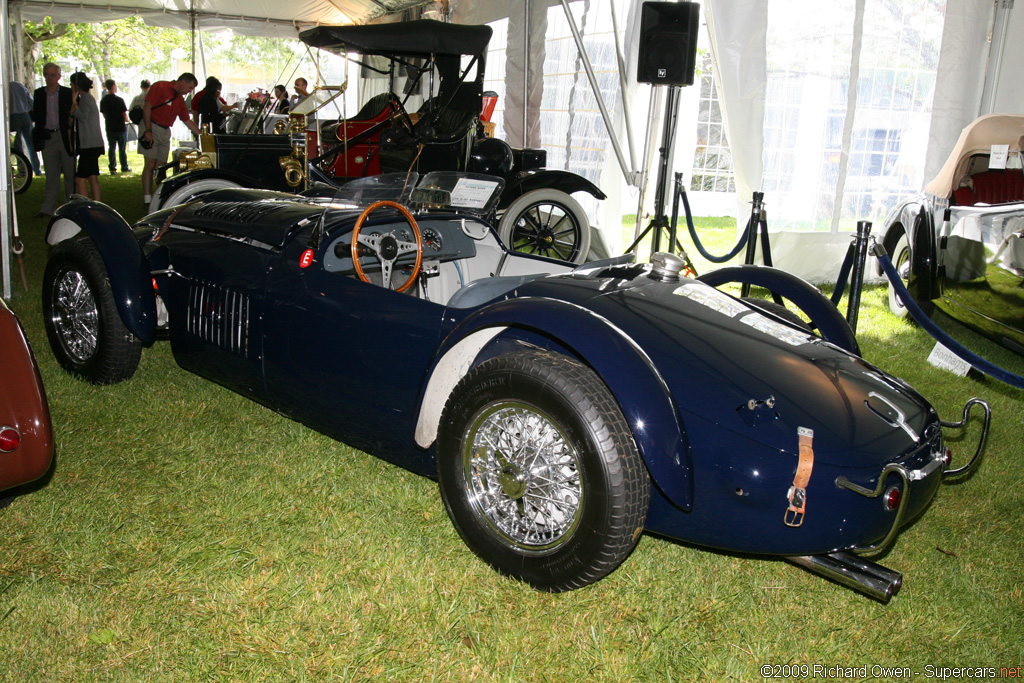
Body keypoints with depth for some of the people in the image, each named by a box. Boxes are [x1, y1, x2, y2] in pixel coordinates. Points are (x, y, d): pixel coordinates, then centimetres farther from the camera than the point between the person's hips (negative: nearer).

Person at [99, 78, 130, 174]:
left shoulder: (103, 100, 1)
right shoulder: (119, 100, -16)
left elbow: (104, 114, 9)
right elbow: (124, 114, -14)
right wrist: (127, 120, 7)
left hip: (109, 127, 4)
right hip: (120, 127, -4)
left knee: (111, 148, 10)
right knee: (122, 149, 6)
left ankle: (112, 168, 5)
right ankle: (124, 168, 14)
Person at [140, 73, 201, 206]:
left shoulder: (180, 99, 15)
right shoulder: (160, 87, -8)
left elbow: (187, 121, 21)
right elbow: (147, 107, -14)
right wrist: (148, 130, -20)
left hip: (165, 132, 8)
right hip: (151, 128, -8)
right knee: (150, 164, -11)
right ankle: (147, 200, -10)